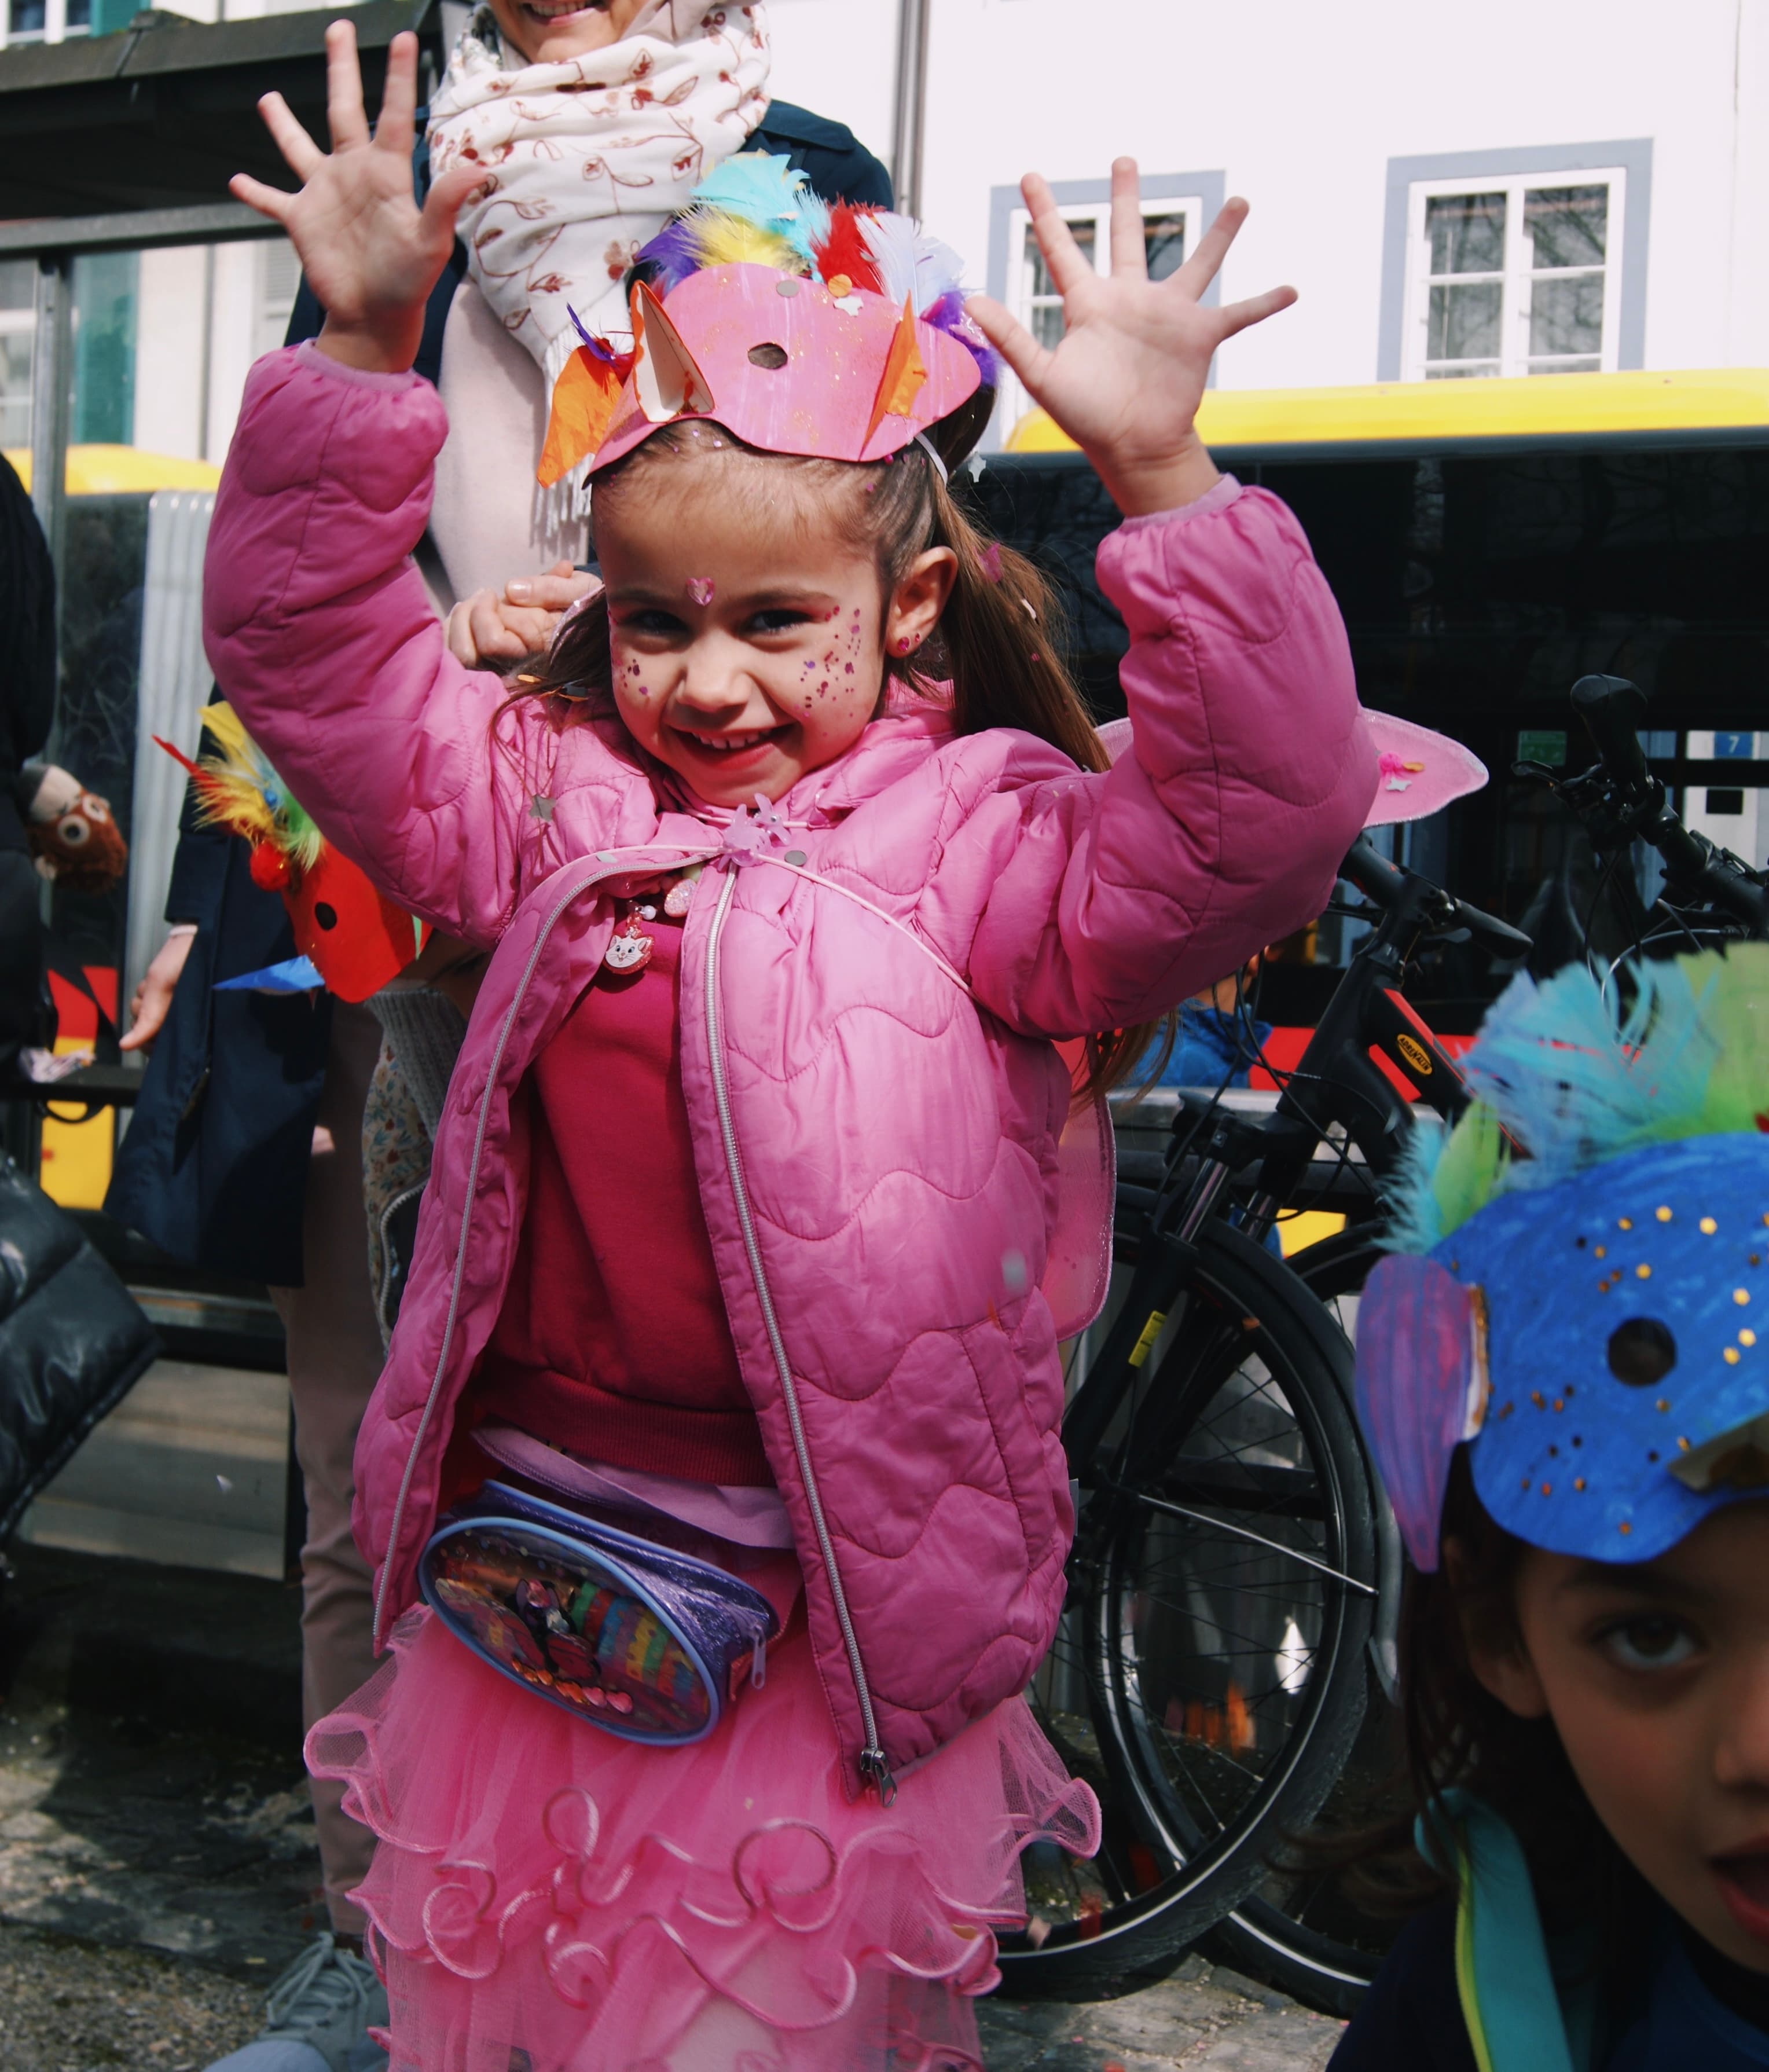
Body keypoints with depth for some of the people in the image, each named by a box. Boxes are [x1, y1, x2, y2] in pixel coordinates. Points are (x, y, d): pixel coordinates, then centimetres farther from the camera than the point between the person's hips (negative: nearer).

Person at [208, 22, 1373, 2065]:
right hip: (518, 1588, 5)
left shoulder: (975, 837, -9)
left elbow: (1252, 828, -24)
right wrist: (362, 355, -6)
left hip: (821, 1623, -5)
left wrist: (1163, 481, -34)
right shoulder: (554, 797, 5)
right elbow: (314, 654, 6)